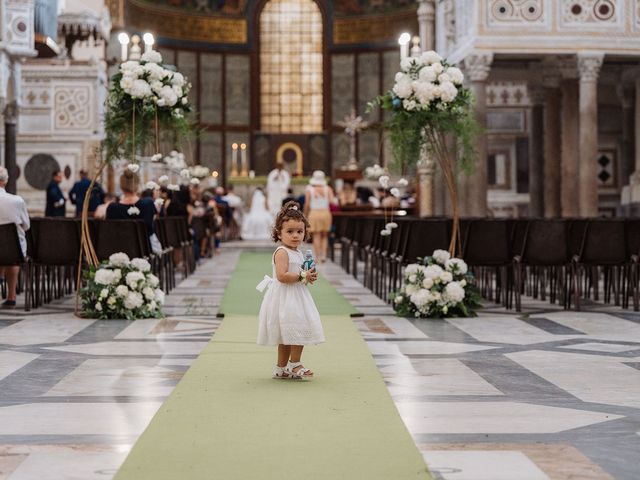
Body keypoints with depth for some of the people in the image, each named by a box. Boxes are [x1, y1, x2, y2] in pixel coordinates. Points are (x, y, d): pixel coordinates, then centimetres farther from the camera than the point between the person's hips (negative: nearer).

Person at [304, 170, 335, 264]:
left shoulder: (309, 190, -3)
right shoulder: (328, 189, 2)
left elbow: (307, 204, -5)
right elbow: (332, 201, -9)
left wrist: (305, 215, 6)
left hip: (314, 214, -2)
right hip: (326, 213, 2)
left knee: (316, 236, 3)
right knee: (324, 236, 14)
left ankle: (318, 257, 2)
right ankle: (324, 254, 2)